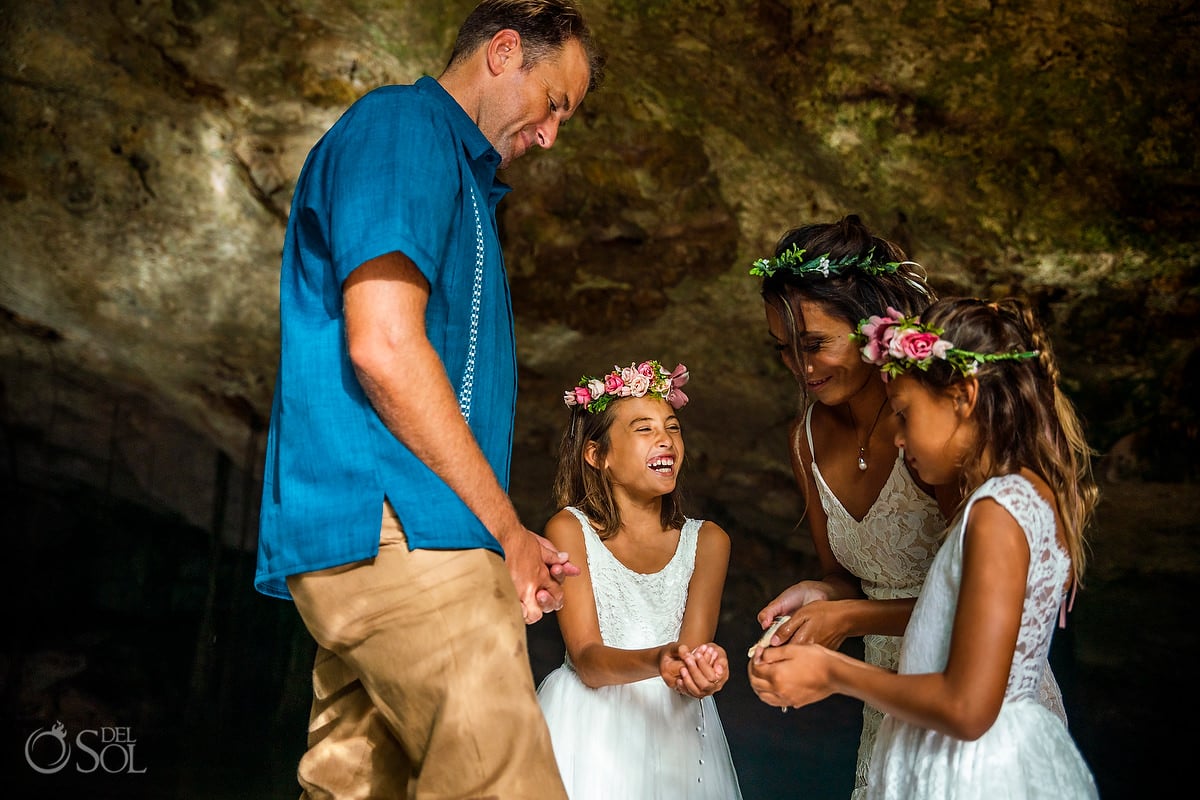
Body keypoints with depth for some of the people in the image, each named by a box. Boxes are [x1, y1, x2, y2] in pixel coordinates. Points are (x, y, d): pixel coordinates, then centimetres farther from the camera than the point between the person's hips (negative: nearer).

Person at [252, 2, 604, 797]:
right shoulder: (405, 123, -3)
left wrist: (510, 545, 16)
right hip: (396, 527, -10)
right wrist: (507, 529, -9)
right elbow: (383, 346, -17)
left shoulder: (458, 177, 28)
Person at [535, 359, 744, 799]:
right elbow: (587, 662, -16)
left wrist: (698, 671, -34)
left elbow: (692, 648, -9)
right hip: (591, 726, -3)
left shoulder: (706, 540, 1)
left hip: (674, 726, 3)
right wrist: (657, 661, -36)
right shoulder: (569, 529, -9)